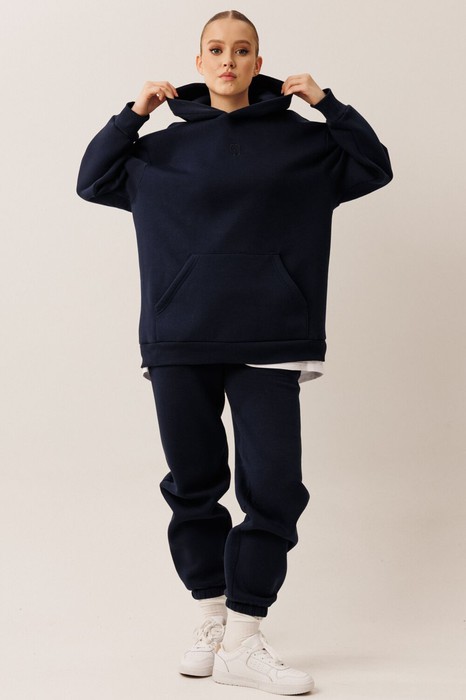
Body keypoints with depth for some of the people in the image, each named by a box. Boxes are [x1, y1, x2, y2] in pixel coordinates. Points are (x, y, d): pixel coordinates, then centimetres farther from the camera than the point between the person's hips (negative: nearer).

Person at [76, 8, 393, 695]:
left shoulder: (299, 142, 9)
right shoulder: (166, 148, 13)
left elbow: (373, 168, 10)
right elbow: (94, 181, 18)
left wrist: (327, 103, -1)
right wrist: (133, 114, 5)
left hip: (268, 341, -1)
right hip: (180, 341, 2)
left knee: (273, 487, -8)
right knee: (193, 484, 6)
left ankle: (243, 642, 0)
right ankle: (212, 623, 20)